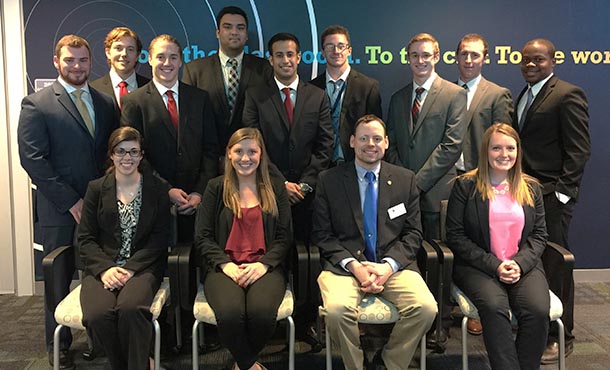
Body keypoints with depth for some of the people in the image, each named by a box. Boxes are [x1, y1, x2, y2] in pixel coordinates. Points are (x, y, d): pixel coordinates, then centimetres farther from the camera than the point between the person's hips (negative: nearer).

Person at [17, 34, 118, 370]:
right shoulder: (36, 105, -3)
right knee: (59, 279, 9)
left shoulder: (106, 103, 12)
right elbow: (33, 160, -9)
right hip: (60, 212, -3)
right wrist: (71, 202, -13)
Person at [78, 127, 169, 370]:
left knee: (130, 308, -35)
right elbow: (84, 238, 8)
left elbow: (160, 238, 3)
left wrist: (131, 268, -10)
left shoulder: (157, 189, 9)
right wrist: (105, 268, -11)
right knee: (98, 315, -30)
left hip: (142, 266, -1)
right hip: (102, 268, 2)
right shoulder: (96, 188, 12)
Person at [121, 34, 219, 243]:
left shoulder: (200, 98, 10)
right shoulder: (134, 102, 2)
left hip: (195, 202, 2)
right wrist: (167, 190, -11)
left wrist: (200, 192, -4)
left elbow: (211, 149, 6)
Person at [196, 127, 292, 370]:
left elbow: (284, 236, 8)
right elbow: (203, 237, 7)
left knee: (262, 313, -31)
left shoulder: (276, 189, 14)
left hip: (265, 266, 1)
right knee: (229, 314, -32)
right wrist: (225, 264, -10)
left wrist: (263, 264, -10)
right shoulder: (216, 188, 12)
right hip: (224, 266, 0)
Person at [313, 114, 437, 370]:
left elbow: (413, 232, 8)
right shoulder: (329, 180, 6)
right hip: (344, 265, -1)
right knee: (337, 309, -32)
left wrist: (389, 265, -10)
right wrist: (354, 265, -13)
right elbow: (321, 234, 2)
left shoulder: (405, 179, 11)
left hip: (394, 265, 2)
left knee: (426, 308, -25)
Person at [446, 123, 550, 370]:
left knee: (538, 310, -26)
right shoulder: (465, 186, 3)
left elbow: (539, 234, 12)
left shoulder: (531, 188, 15)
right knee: (494, 307, -33)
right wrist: (494, 265, -11)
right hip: (478, 266, -2)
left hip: (524, 266, 3)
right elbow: (456, 236, -2)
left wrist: (519, 264, -7)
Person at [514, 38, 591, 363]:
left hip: (551, 195, -7)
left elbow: (579, 150, -11)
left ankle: (560, 337, 13)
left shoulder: (568, 95, -7)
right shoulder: (523, 97, 18)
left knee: (555, 264, 0)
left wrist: (562, 191, -15)